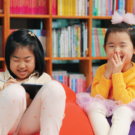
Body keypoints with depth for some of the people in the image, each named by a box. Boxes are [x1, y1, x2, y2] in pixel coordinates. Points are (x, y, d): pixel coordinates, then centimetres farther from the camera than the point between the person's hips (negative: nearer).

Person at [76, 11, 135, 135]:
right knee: (93, 107, -26)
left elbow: (125, 101, -21)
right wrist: (107, 73, -20)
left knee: (123, 111, -35)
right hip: (104, 108, 4)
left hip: (125, 108, -3)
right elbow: (96, 97, -11)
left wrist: (117, 73, -24)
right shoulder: (102, 69, -2)